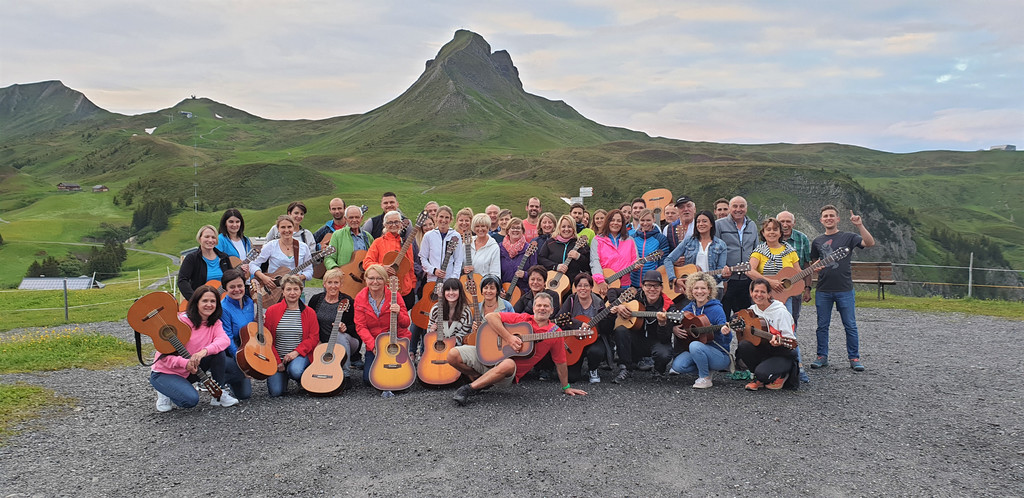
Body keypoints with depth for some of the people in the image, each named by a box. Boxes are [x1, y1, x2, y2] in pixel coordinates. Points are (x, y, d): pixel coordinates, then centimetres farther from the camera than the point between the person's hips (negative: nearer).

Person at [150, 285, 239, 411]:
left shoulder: (214, 323, -1)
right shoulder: (182, 321, -20)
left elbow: (224, 340, -22)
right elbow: (164, 353, -22)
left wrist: (204, 351, -41)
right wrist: (185, 363, -39)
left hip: (190, 371, 6)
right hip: (165, 372, -5)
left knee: (218, 352, -18)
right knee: (191, 399, -29)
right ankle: (164, 393, 4)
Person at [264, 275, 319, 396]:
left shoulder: (309, 312, 3)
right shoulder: (272, 310, 1)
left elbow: (314, 338, -2)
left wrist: (296, 352, -17)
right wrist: (277, 361, -7)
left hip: (300, 355, -1)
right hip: (277, 358, 1)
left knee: (295, 370, -35)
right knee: (275, 392, -16)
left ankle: (303, 380, 4)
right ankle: (283, 375, 20)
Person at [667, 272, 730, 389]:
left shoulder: (716, 310, -14)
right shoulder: (688, 308, 2)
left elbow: (726, 342, -18)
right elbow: (674, 325, 16)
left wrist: (727, 334, -40)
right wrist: (674, 329, -7)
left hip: (720, 355, -5)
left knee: (695, 345, -32)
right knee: (677, 366, -20)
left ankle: (705, 378, -11)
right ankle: (703, 369, 8)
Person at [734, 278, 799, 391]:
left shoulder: (781, 312, -15)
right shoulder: (751, 310, 2)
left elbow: (790, 339, -17)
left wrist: (778, 342, -38)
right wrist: (728, 327, -11)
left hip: (783, 354, -6)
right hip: (762, 350, 6)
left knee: (762, 372, -31)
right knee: (742, 345, -24)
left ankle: (782, 375, 7)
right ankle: (759, 378, -1)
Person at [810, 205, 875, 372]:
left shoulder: (848, 237, 2)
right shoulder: (817, 241, 11)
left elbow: (870, 243, -14)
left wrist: (860, 226, -23)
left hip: (845, 290, -3)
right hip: (823, 291, 3)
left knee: (850, 326, 1)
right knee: (822, 326, 7)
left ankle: (854, 358, 11)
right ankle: (822, 357, 16)